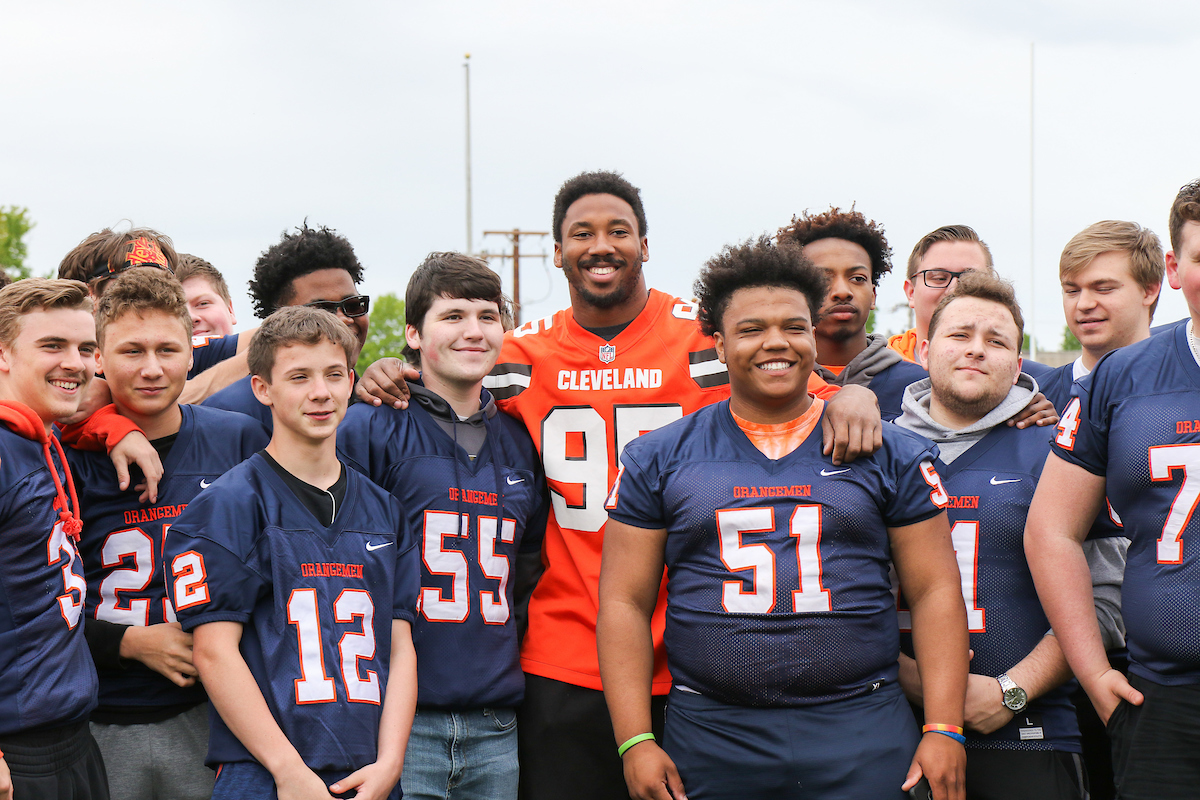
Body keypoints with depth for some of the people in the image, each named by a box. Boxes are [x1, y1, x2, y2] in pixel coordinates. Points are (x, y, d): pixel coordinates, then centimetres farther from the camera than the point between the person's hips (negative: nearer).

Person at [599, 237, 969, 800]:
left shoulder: (892, 454, 7)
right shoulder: (658, 459, 7)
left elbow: (935, 591, 5)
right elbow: (624, 604, 5)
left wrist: (944, 730, -4)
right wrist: (635, 743, -4)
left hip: (863, 734, 0)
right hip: (710, 736, 0)